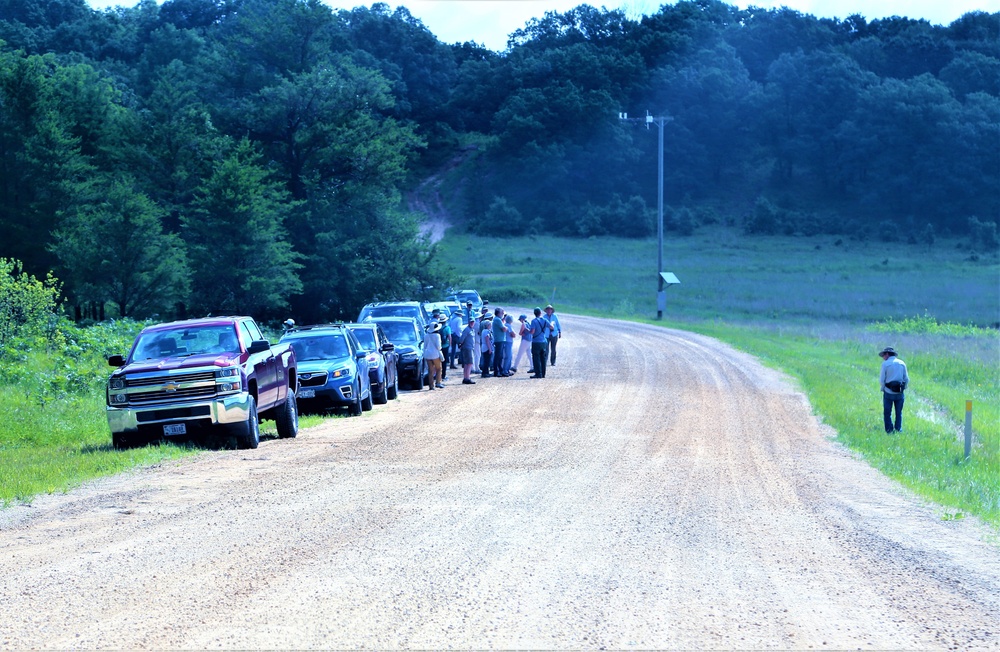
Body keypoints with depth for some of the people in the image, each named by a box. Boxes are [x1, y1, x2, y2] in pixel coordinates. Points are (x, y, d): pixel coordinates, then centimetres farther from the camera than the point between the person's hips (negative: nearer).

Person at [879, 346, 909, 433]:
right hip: (899, 393, 3)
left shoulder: (885, 364, -6)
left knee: (887, 413, 6)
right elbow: (906, 379, 5)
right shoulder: (902, 363, 5)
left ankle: (889, 431, 3)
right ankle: (898, 430, 11)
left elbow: (881, 380, -6)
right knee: (899, 413, 14)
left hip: (888, 393, -3)